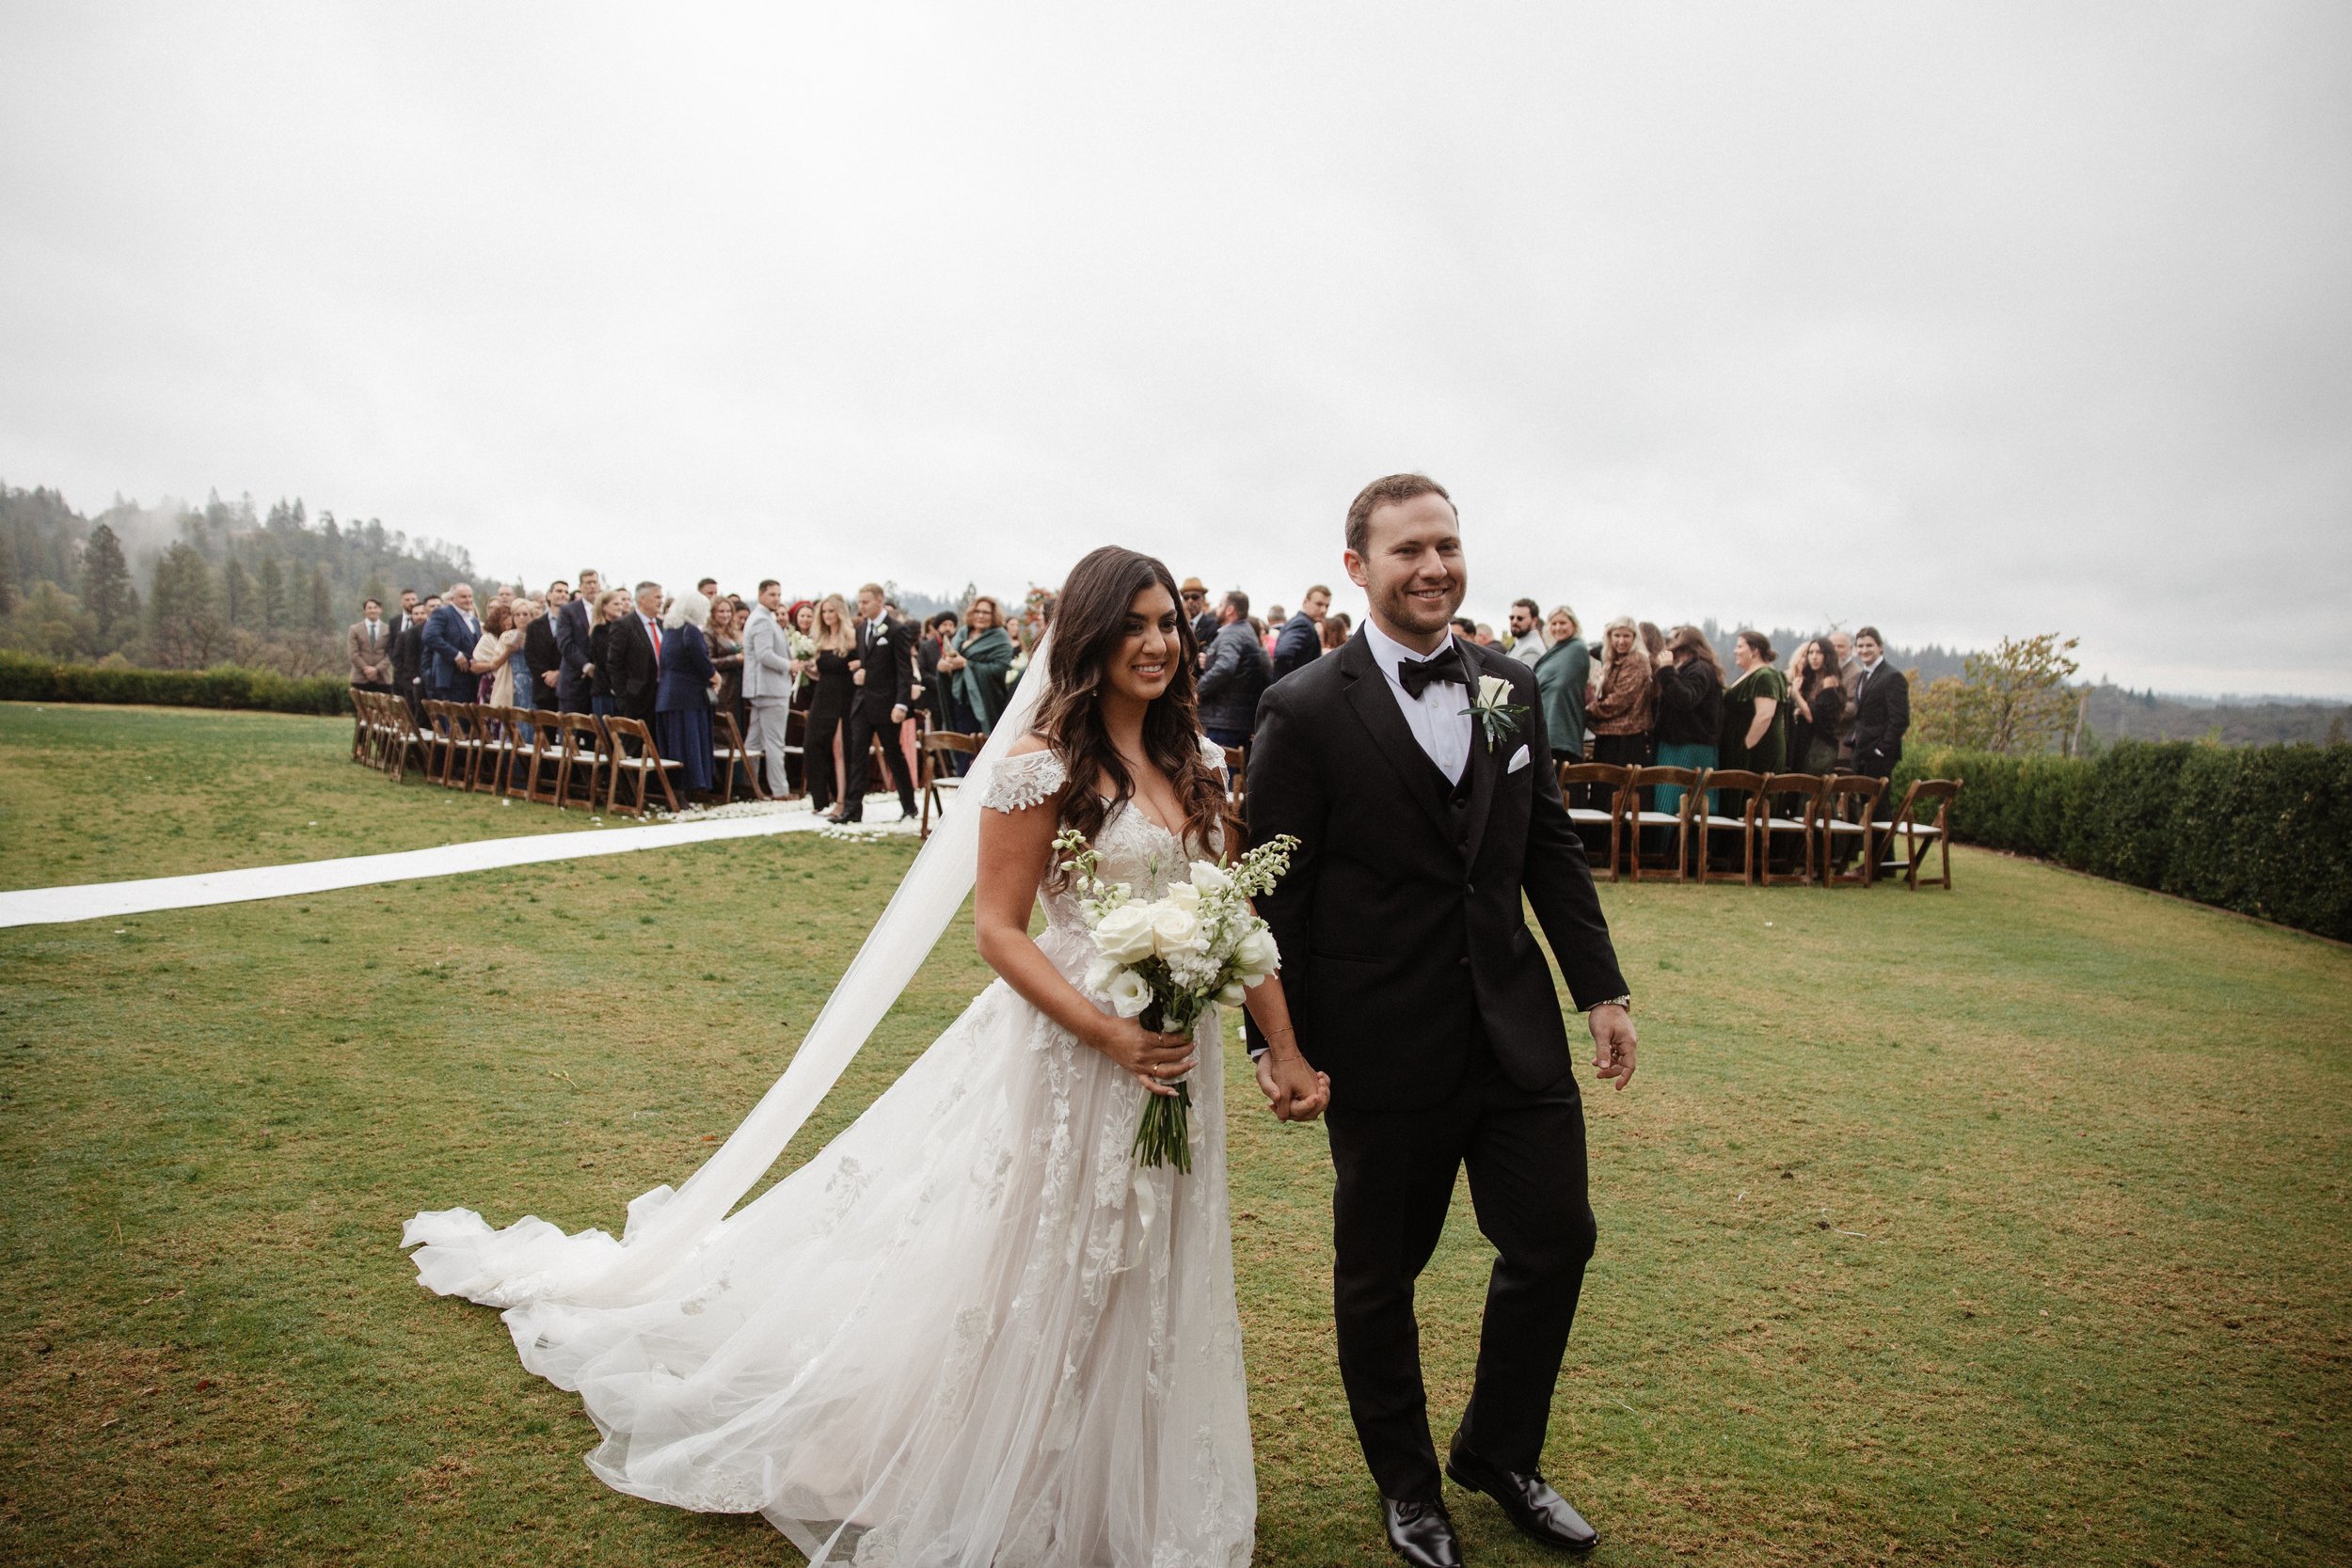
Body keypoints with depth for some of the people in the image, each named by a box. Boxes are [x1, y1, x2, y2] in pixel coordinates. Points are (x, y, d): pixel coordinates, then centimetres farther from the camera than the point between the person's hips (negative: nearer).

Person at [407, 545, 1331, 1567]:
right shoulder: (1042, 761, -13)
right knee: (1025, 1290, 8)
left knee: (1140, 1297, 18)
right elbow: (998, 928, -15)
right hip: (1070, 1052, -6)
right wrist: (1113, 1036, -22)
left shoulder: (1192, 762, 6)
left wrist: (1286, 1051, 3)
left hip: (1175, 1061, 6)